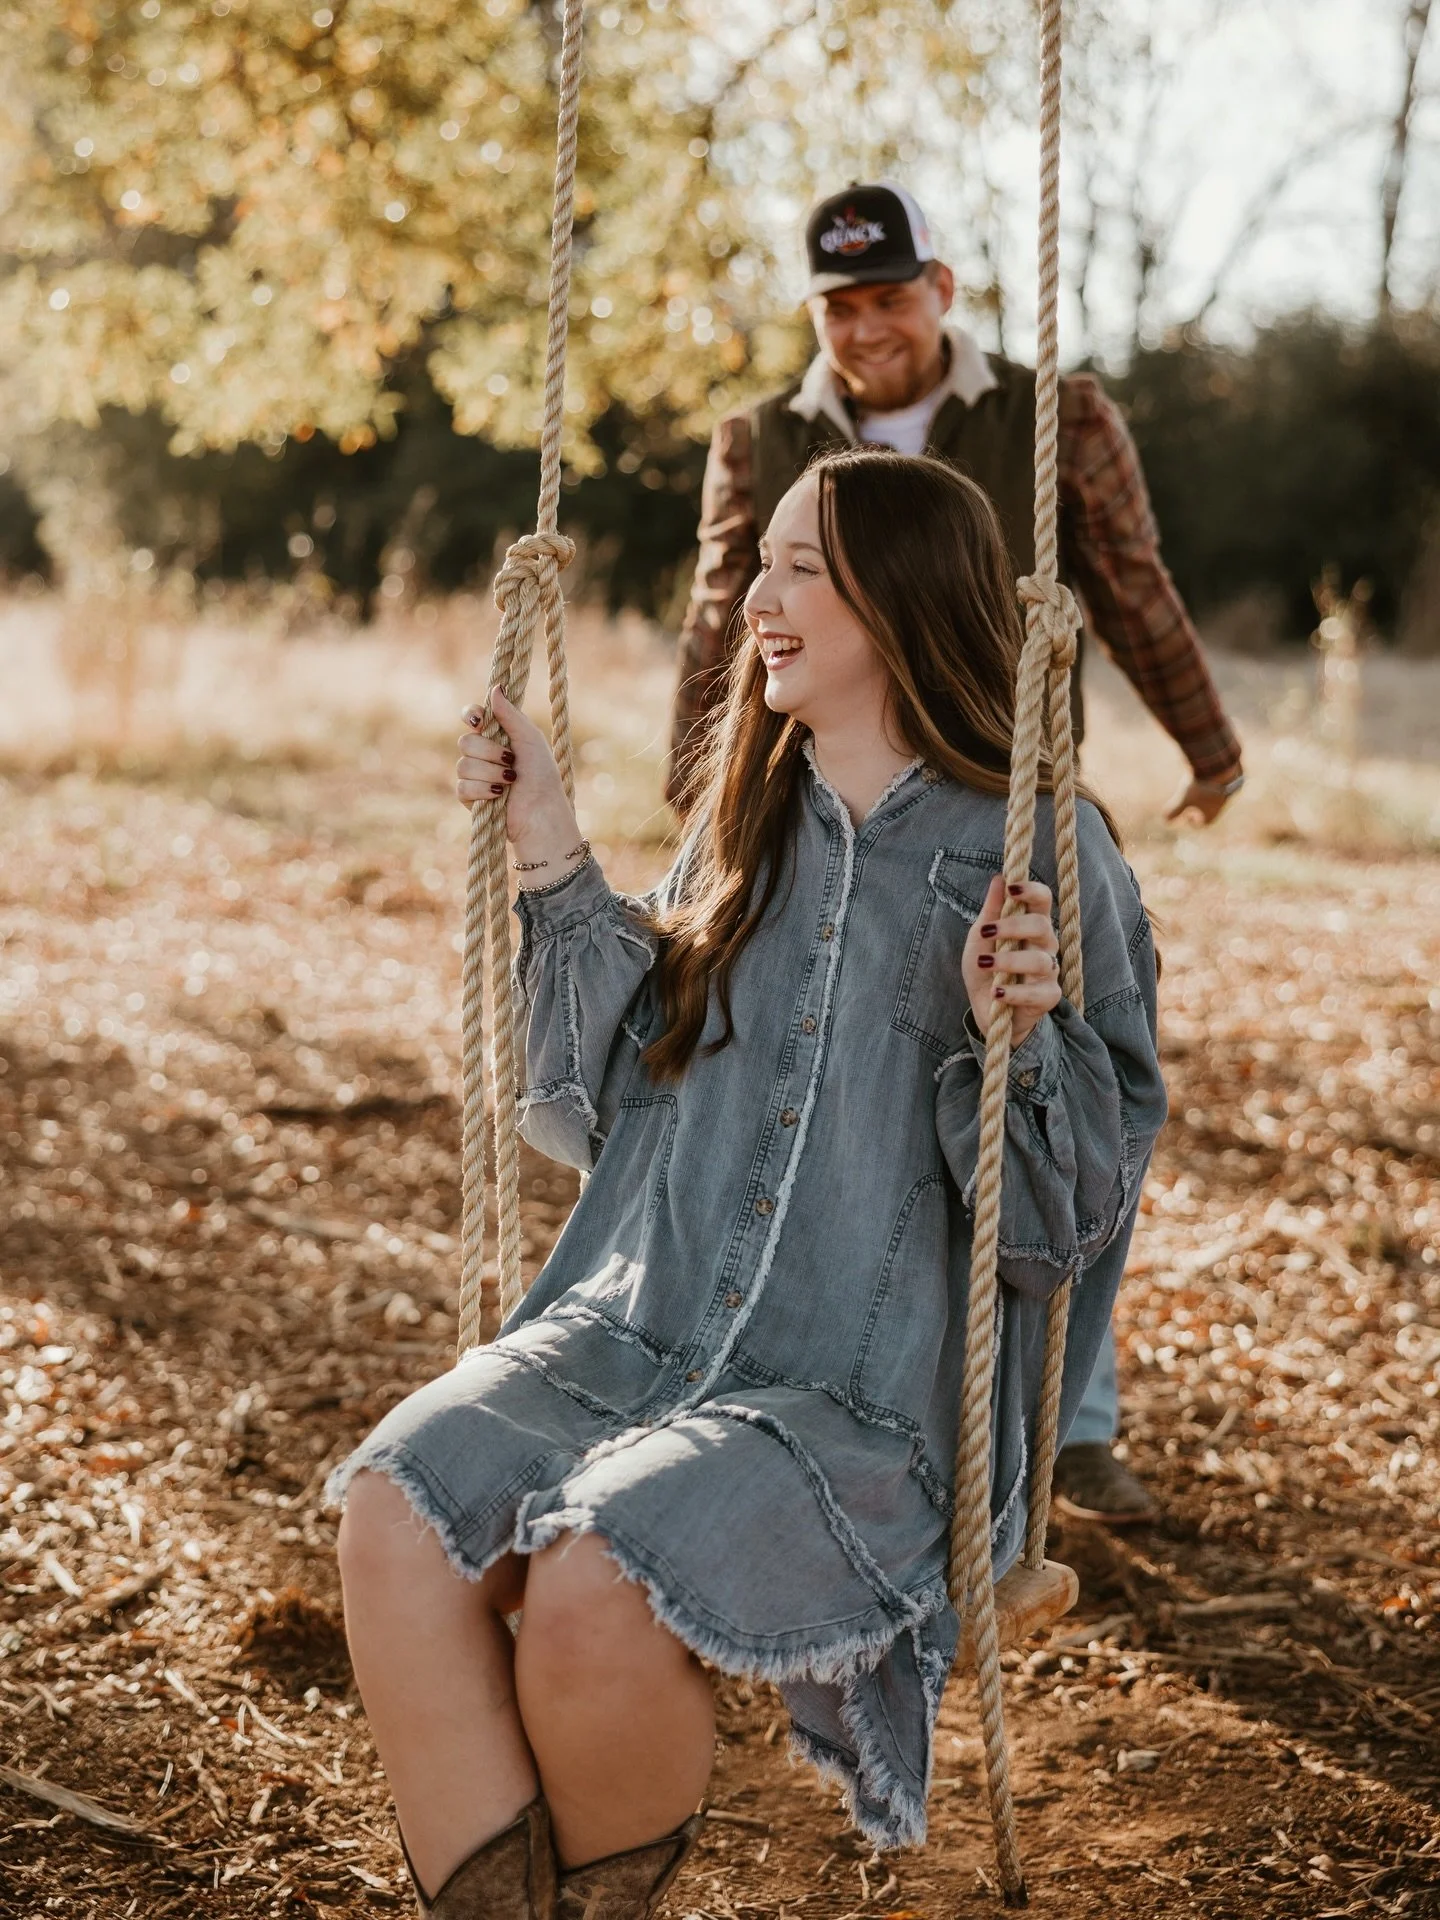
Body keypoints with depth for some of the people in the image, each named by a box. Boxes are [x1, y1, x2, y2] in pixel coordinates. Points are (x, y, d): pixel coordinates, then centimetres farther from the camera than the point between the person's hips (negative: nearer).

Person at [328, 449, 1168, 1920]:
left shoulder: (1038, 858, -1)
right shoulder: (745, 823, 16)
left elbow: (1072, 1205, -2)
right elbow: (608, 1090, 16)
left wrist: (1015, 1037, -20)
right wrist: (550, 862, 10)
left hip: (863, 1398, -5)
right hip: (631, 1329, 5)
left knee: (596, 1581, -31)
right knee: (392, 1510, -24)